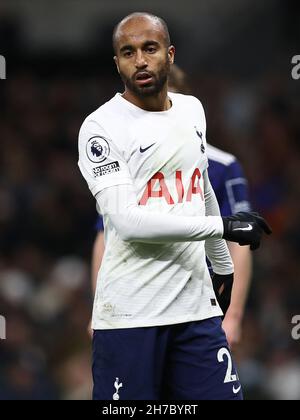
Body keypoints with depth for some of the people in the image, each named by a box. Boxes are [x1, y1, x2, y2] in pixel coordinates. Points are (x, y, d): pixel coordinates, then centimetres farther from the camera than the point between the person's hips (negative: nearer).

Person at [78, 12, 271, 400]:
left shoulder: (192, 110, 12)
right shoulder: (101, 126, -7)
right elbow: (125, 222, -18)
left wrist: (221, 262, 31)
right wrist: (222, 226, -16)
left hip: (196, 304, 5)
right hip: (130, 312, -5)